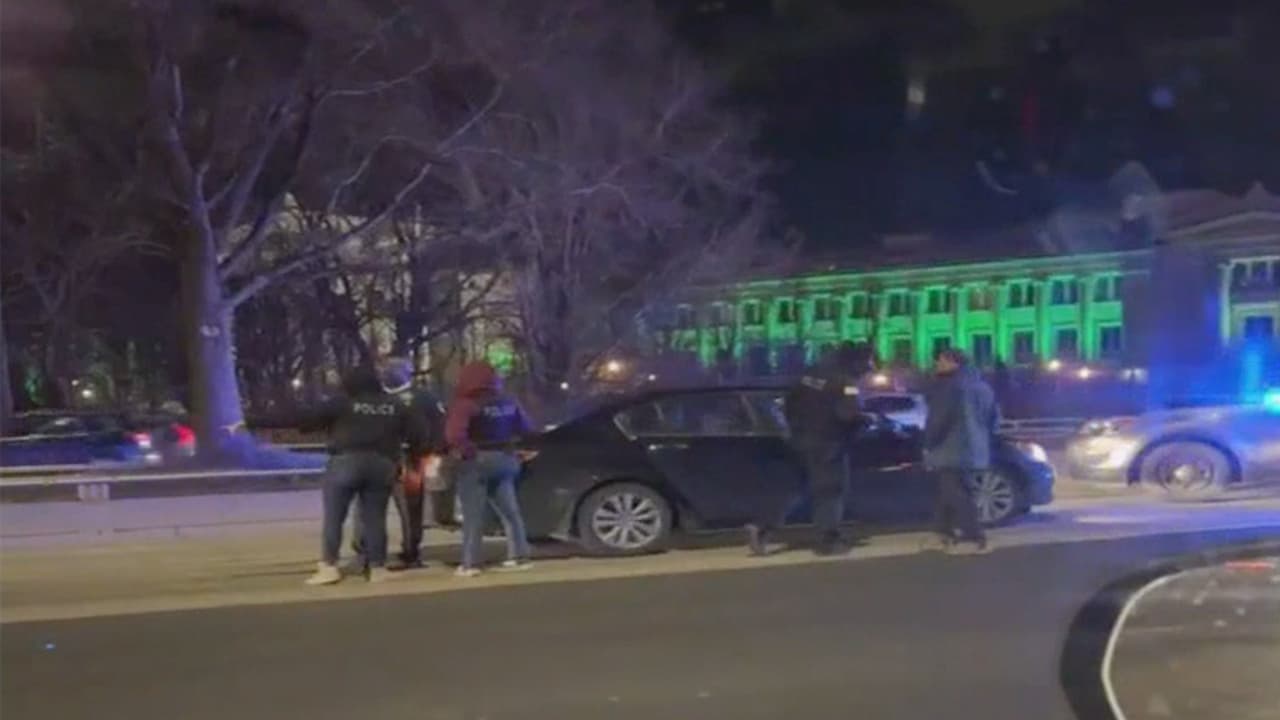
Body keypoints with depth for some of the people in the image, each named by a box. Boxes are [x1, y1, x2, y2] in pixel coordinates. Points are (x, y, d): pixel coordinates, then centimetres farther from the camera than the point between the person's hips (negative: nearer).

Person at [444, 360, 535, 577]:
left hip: (475, 460, -6)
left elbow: (454, 434, -29)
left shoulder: (465, 404, -16)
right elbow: (525, 429, 15)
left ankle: (470, 563, -1)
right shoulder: (508, 402, 8)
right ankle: (519, 556, 13)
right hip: (504, 458, 6)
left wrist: (461, 450, -13)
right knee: (510, 510, 12)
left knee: (473, 514, -2)